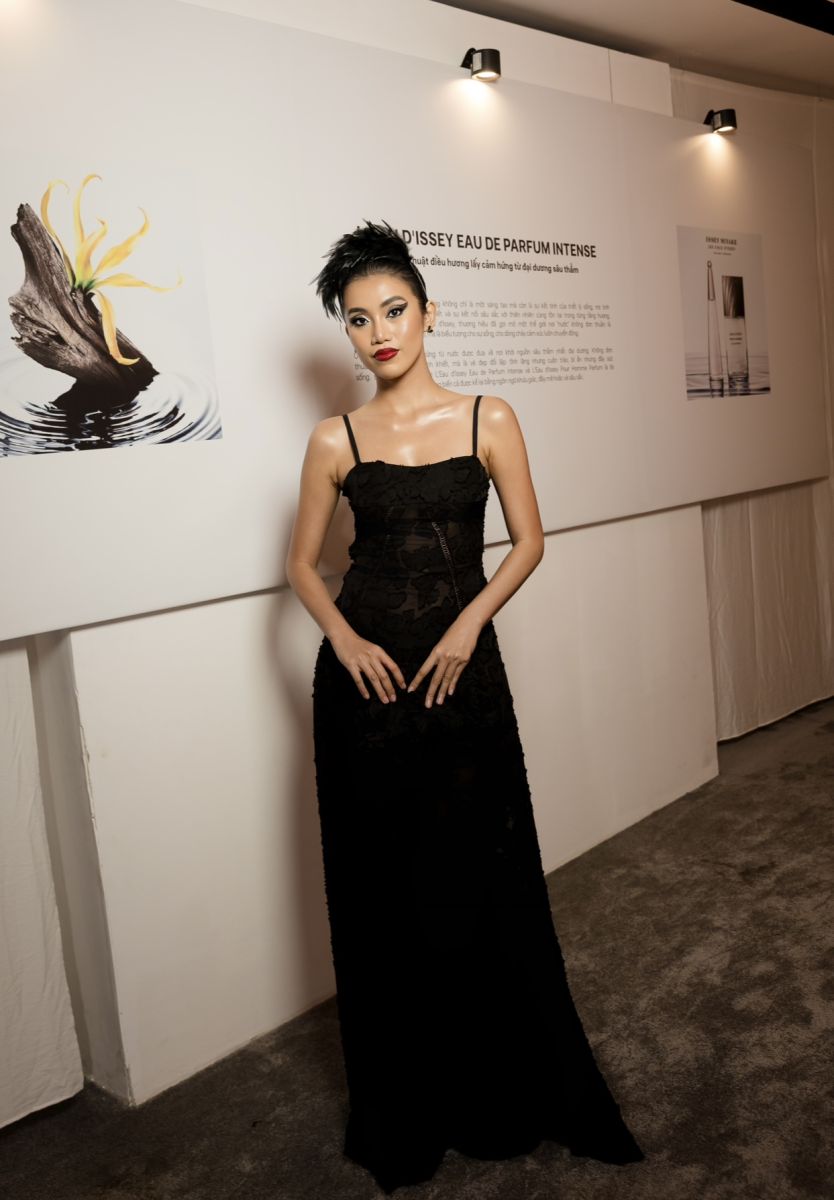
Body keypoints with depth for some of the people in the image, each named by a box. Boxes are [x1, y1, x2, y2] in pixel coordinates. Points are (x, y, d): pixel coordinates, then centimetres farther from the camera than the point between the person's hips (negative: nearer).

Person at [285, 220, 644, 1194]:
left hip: (462, 671, 0)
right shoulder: (335, 440, 2)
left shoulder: (487, 419, 1)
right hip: (364, 676, 1)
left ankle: (510, 1092, 29)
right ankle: (403, 1115, 27)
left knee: (481, 882, 6)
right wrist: (344, 638, -9)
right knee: (380, 888, 7)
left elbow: (528, 541, 3)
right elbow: (302, 563, 8)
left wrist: (469, 622, -11)